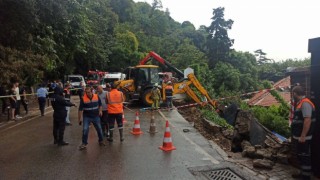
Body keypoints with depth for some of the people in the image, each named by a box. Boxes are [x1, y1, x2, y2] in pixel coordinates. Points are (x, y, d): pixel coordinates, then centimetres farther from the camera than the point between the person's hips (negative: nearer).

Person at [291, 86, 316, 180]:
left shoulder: (305, 103, -20)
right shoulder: (300, 103, 11)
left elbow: (307, 120, -27)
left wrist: (303, 136, -26)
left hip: (303, 137, -10)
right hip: (298, 136, 10)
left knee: (305, 156, 1)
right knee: (300, 155, 18)